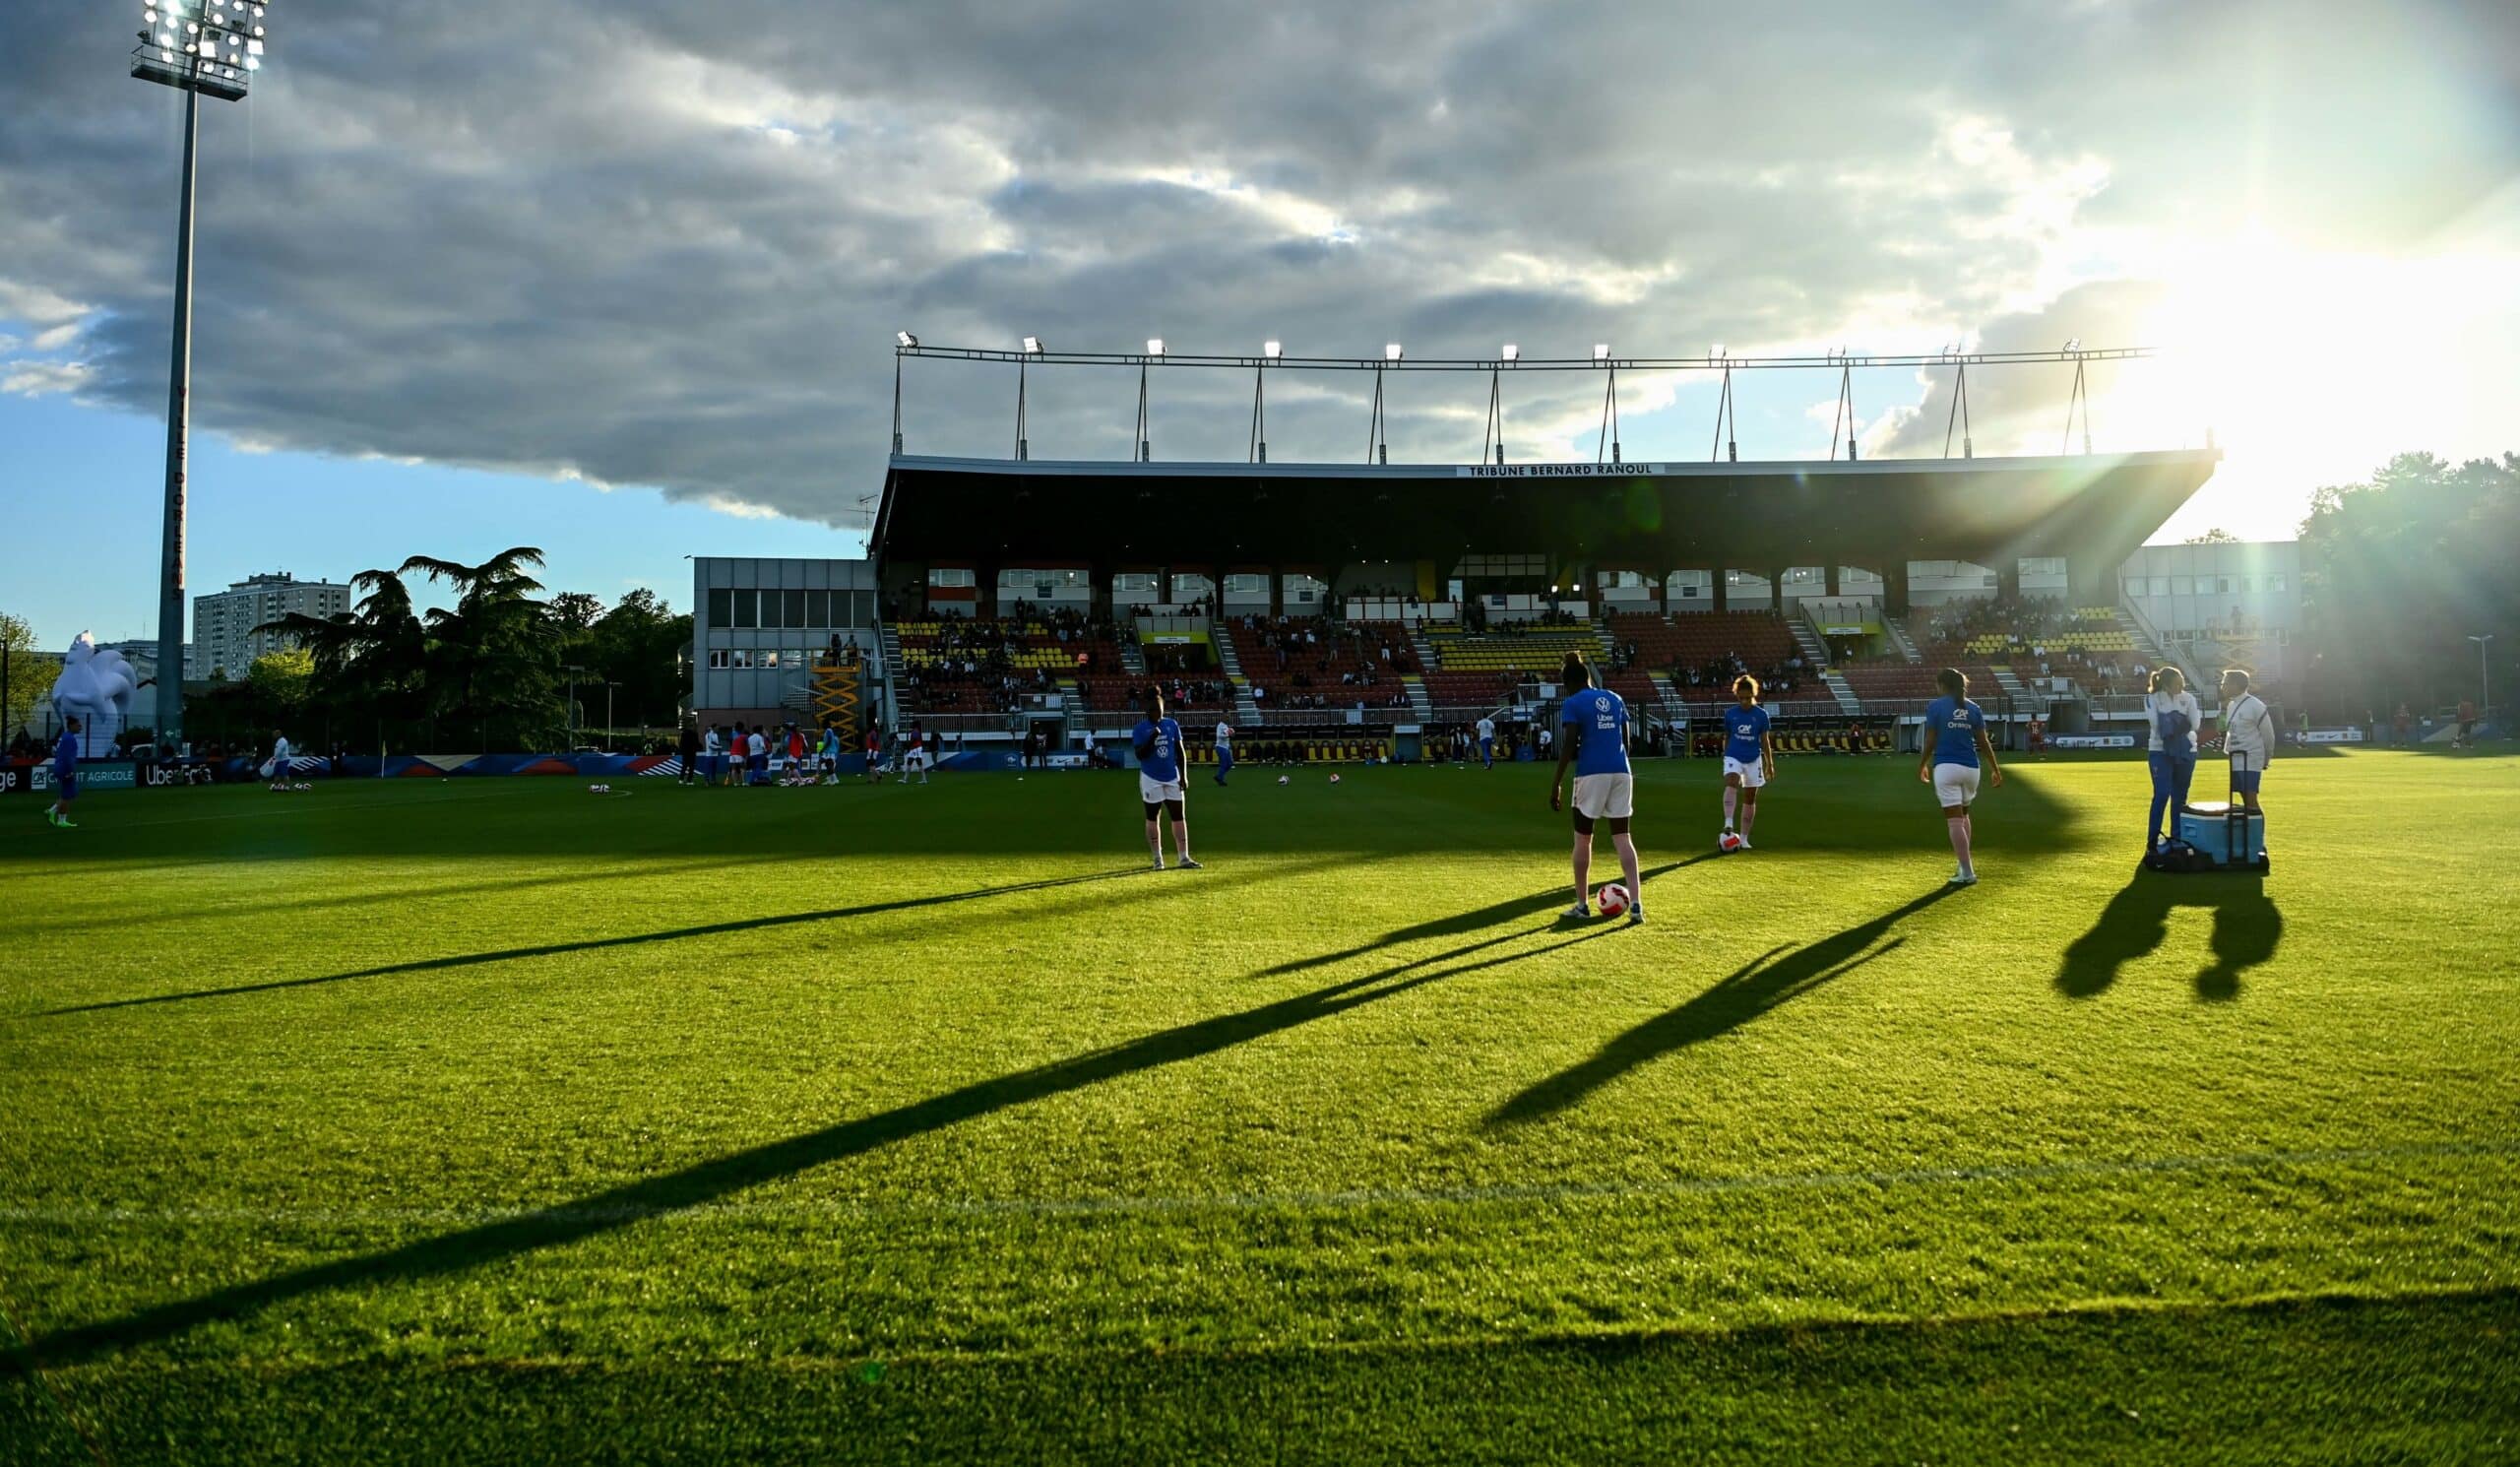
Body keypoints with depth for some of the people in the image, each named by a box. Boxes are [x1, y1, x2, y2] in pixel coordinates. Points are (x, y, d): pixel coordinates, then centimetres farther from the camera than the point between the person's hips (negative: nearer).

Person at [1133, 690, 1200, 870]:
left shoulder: (1172, 725, 4)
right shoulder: (1141, 728, -5)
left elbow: (1179, 751, 7)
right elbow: (1140, 755, -11)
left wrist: (1183, 776, 2)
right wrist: (1152, 738, -23)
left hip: (1172, 778, 3)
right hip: (1151, 779, -3)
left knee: (1180, 817, 1)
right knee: (1152, 818, 4)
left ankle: (1184, 858, 4)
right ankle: (1157, 859, 11)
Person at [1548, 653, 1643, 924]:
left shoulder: (1572, 703, -3)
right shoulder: (1615, 699, 14)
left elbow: (1569, 746, -9)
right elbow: (1625, 740, 15)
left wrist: (1556, 783, -7)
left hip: (1591, 774, -4)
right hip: (1621, 772, 4)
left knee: (1583, 839, 10)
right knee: (1622, 837, 5)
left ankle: (1582, 904, 16)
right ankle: (1635, 903, -7)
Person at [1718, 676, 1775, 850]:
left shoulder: (1761, 714, -1)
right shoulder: (1730, 713, 0)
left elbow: (1765, 740, 6)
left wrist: (1770, 764, 8)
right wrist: (1725, 756, 16)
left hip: (1753, 760, 1)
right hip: (1733, 757, -1)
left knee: (1750, 799, 7)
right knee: (1731, 785, -30)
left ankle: (1744, 839, 17)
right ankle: (1728, 825, -43)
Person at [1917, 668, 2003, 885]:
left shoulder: (1935, 706, -3)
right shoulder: (1973, 708, 7)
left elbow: (1930, 741, -4)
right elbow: (1983, 742, 7)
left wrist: (1922, 765, 9)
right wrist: (1995, 769, 15)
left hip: (1946, 767, -5)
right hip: (1970, 768, 5)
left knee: (1954, 820, -5)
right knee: (1963, 815, 23)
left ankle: (1967, 873, -9)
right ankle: (1965, 865, 23)